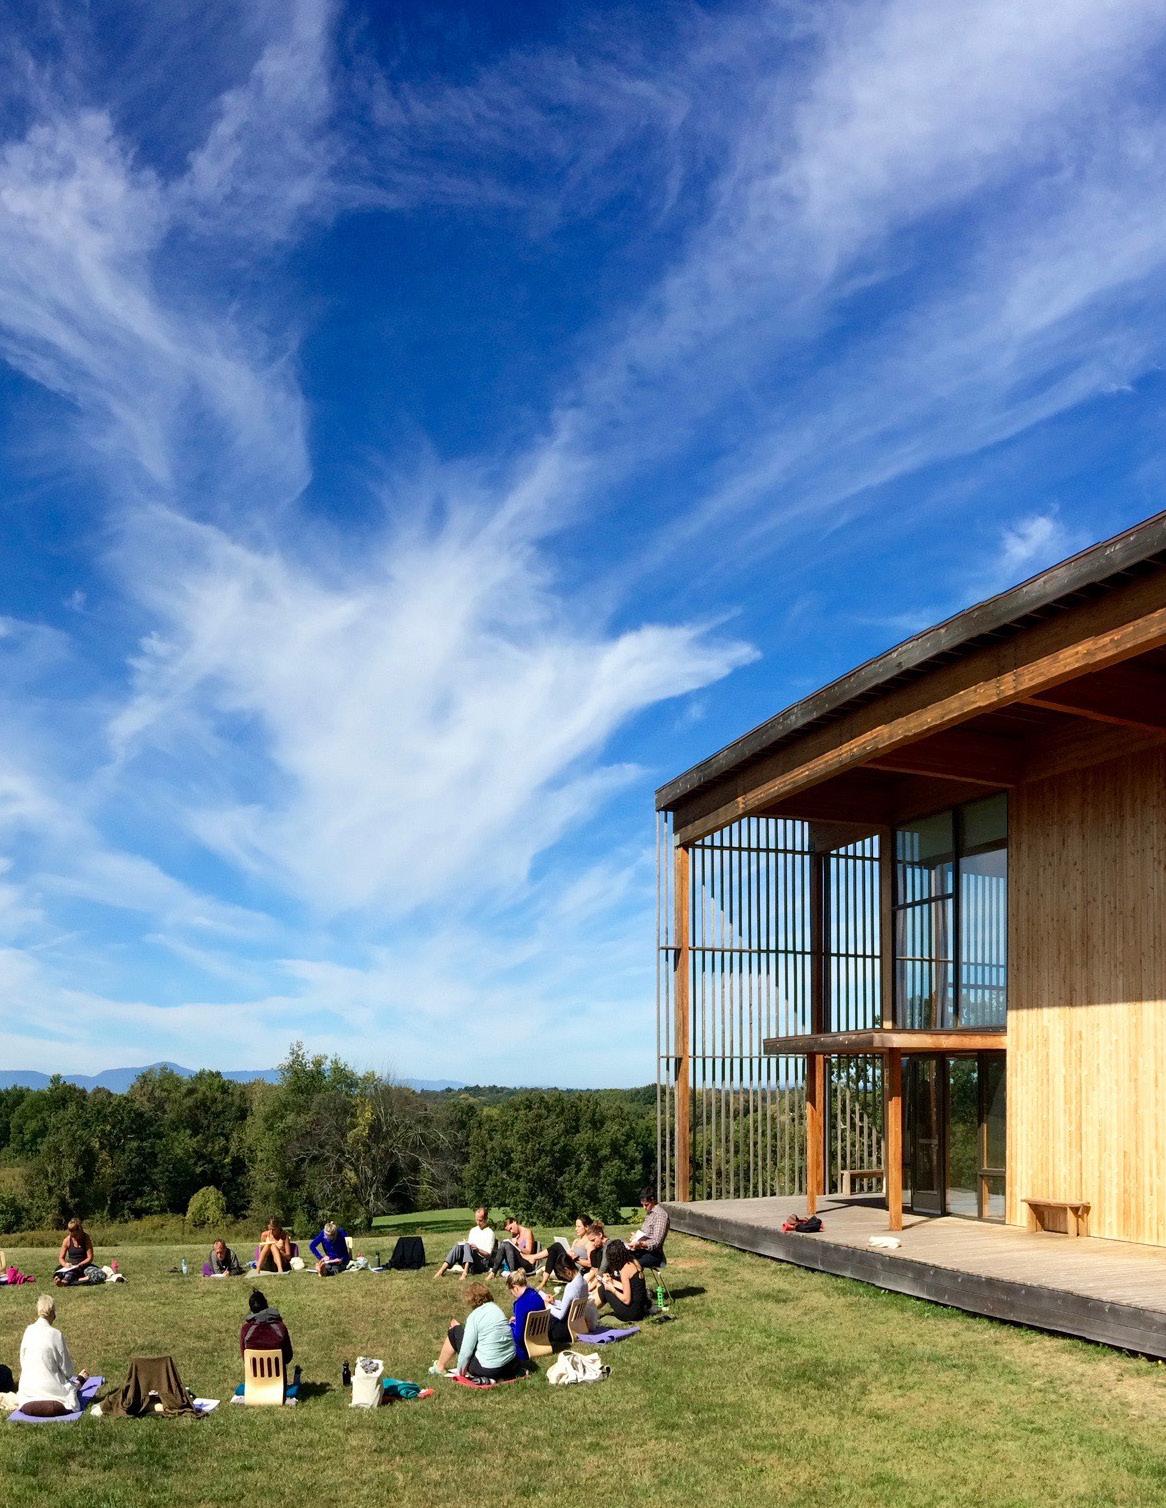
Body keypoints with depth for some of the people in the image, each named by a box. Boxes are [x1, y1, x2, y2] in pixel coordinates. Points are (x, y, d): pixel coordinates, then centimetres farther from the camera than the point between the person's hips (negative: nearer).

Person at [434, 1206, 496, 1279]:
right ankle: (442, 1270, -40)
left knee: (467, 1246, -32)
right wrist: (462, 1244, -1)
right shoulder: (473, 1230, 21)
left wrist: (478, 1250, -22)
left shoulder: (490, 1233, 2)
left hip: (482, 1263, -5)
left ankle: (465, 1272, -53)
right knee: (458, 1246, -25)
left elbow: (489, 1255, -3)